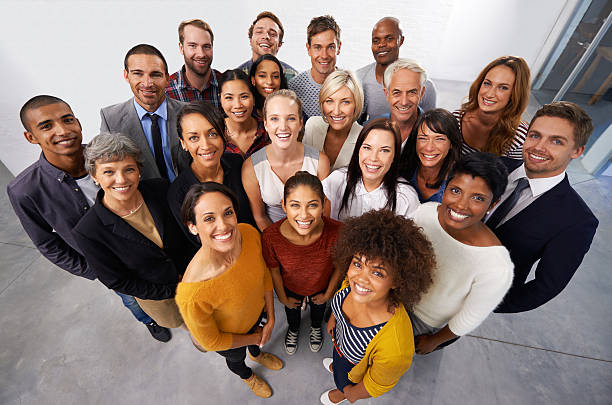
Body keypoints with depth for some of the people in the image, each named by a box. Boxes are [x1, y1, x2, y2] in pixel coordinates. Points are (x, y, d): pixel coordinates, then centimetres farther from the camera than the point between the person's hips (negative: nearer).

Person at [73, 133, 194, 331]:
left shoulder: (160, 188, -24)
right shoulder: (87, 231, -29)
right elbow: (117, 282, -17)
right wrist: (175, 291, -16)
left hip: (190, 273, 2)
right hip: (153, 292, -1)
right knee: (173, 322, 30)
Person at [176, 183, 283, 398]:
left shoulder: (249, 234, -32)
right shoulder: (192, 295, -44)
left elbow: (264, 274, -11)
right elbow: (211, 342, -23)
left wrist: (271, 319, -6)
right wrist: (255, 337, -10)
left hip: (257, 313, 3)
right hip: (228, 336, -2)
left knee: (256, 335, 37)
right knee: (236, 359, 33)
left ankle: (256, 354, 75)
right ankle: (247, 376, 71)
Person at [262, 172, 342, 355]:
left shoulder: (336, 232, -39)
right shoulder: (270, 236, -38)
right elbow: (274, 271, -16)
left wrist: (328, 294, -2)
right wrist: (283, 298, 1)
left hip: (321, 288, 1)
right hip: (291, 289, 0)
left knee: (318, 309, 36)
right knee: (292, 312, 35)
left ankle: (316, 327, 74)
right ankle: (293, 330, 73)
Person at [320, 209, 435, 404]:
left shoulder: (395, 347, -47)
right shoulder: (353, 280, -33)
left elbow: (378, 385, -25)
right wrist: (333, 319, 12)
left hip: (355, 371, -3)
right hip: (339, 340, 3)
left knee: (344, 385, 34)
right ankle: (335, 365, 75)